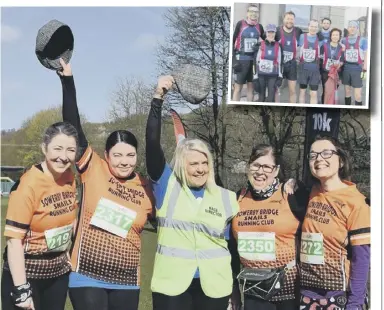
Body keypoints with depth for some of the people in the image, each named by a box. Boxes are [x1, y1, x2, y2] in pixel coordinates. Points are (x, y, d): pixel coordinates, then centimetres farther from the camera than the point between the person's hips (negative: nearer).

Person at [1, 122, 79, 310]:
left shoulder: (70, 178, -1)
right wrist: (21, 289, -22)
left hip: (59, 271, 6)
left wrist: (67, 254, 12)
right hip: (26, 273, -6)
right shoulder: (28, 184, -20)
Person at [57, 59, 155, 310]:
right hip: (87, 277, -2)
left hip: (127, 282, 3)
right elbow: (73, 126, -11)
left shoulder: (146, 189, 1)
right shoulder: (94, 170, -5)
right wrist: (67, 80, -14)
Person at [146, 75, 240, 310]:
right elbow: (152, 143, -12)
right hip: (171, 284, -1)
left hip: (215, 287, 2)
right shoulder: (167, 186, -1)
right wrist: (158, 98, -18)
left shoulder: (226, 198, 4)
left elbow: (234, 243, 9)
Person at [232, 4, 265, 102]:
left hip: (254, 59, 4)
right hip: (241, 59, -4)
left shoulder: (259, 27, 6)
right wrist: (233, 58, -9)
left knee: (251, 86, 9)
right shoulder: (240, 24, -5)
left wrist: (260, 46, -3)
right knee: (238, 87, -2)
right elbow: (233, 40, -3)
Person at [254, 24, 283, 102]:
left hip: (273, 76, 0)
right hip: (261, 75, 0)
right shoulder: (260, 45, -2)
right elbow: (256, 61, 1)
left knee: (271, 98, -6)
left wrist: (280, 77, 1)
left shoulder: (278, 46, 3)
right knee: (261, 98, 7)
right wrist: (255, 77, -3)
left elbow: (280, 62, 6)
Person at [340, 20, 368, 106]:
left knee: (357, 94, -6)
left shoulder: (362, 40, 0)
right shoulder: (343, 40, 7)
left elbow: (366, 56, -1)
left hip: (357, 69, -3)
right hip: (346, 68, 3)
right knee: (347, 91, 11)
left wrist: (364, 70, -7)